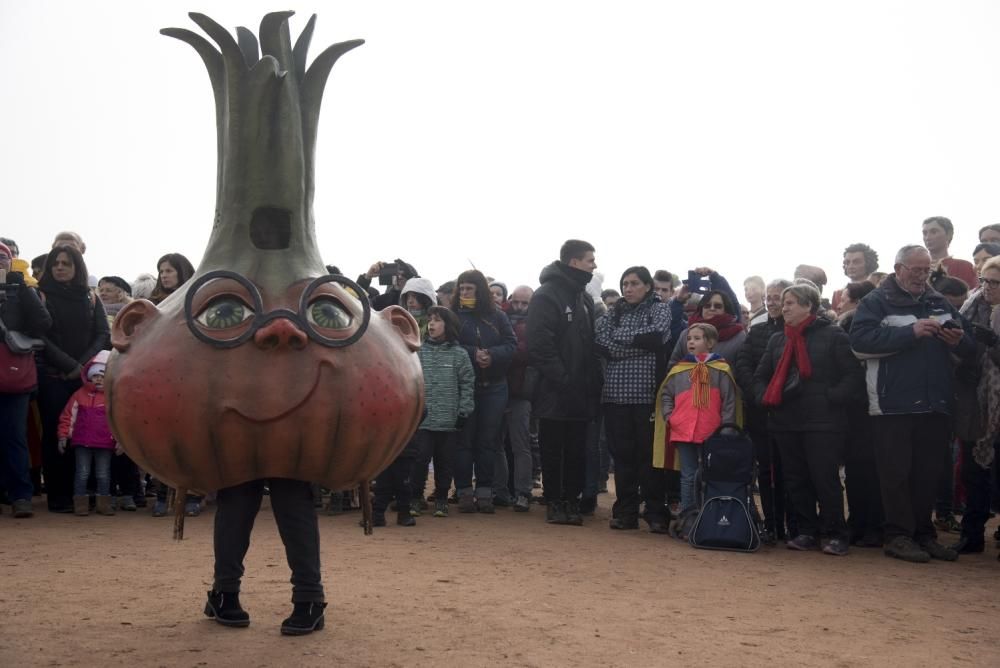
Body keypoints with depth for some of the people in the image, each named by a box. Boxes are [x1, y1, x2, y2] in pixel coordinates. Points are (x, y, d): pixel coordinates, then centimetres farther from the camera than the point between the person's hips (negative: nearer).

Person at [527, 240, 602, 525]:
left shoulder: (584, 297, 15)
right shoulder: (546, 296, -10)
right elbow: (540, 346, -17)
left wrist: (594, 382, 6)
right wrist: (563, 380, -19)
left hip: (581, 393, 7)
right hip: (554, 393, -7)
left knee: (577, 451, 9)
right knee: (553, 451, 4)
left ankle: (572, 500, 18)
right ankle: (554, 502, 13)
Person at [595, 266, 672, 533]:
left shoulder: (659, 308, 7)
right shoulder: (615, 311, 16)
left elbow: (656, 335, -12)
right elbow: (601, 340, 0)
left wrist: (620, 337, -2)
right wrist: (640, 343, -10)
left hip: (647, 392, -3)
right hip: (616, 392, 3)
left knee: (649, 453, -2)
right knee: (622, 453, 3)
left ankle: (655, 513, 4)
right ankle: (625, 512, 10)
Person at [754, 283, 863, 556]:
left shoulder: (833, 335, -1)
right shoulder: (777, 339, 17)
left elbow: (853, 375, -6)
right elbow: (761, 375, 22)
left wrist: (832, 398, -16)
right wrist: (764, 398, 4)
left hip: (822, 421, -6)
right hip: (786, 421, 6)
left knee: (825, 478, -5)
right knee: (795, 480, 9)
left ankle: (834, 534, 6)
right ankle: (807, 531, 19)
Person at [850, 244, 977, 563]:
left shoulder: (939, 302, 15)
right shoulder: (876, 302, 0)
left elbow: (970, 350, 16)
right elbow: (860, 339, -18)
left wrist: (960, 340, -8)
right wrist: (911, 332, -22)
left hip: (935, 405, 5)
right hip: (894, 404, -5)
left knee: (928, 473, 11)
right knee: (897, 473, 0)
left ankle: (924, 533, 21)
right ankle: (898, 535, 7)